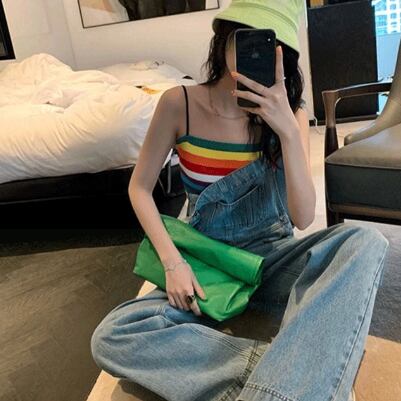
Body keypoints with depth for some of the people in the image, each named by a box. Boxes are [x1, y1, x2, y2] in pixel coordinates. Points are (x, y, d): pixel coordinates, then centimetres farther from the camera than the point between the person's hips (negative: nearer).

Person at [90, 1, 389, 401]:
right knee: (110, 338, -24)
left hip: (272, 259, 1)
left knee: (365, 242, -28)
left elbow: (303, 217, -15)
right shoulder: (179, 103, -9)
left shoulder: (288, 112, -6)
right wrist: (173, 262, -16)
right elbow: (140, 188, -3)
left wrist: (288, 130, -27)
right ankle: (285, 367, -27)